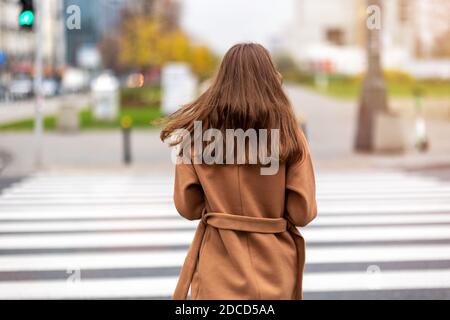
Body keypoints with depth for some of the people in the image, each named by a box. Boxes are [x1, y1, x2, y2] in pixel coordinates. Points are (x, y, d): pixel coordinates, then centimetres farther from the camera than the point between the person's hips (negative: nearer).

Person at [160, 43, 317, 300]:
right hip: (274, 271, 0)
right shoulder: (288, 132, -9)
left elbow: (188, 207, -1)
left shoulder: (198, 129, -5)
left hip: (218, 272, 1)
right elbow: (303, 213, -8)